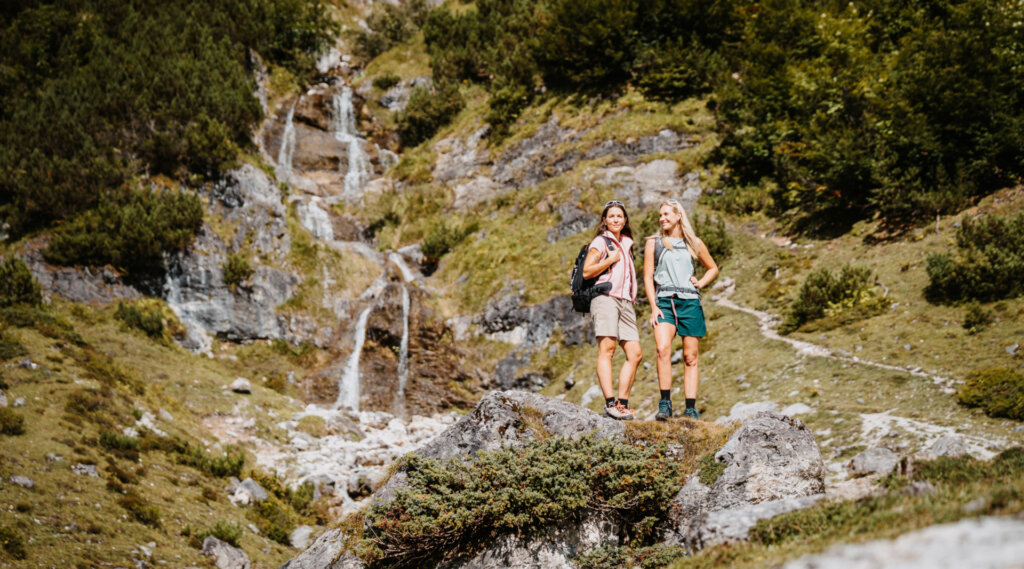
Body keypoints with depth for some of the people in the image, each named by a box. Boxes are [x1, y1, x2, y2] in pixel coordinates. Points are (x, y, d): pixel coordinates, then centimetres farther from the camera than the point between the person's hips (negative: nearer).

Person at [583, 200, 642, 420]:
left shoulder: (626, 244, 26)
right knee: (607, 349, -16)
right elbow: (587, 272, -5)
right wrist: (611, 260, -8)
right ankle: (610, 402, -24)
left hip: (625, 302, 7)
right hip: (605, 297, -7)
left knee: (635, 353, -3)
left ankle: (622, 402, -1)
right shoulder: (600, 241, 5)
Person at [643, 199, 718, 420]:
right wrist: (654, 307, -6)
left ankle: (691, 408, 2)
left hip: (690, 301, 2)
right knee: (663, 349, -22)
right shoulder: (654, 242, 10)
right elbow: (648, 277, 5)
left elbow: (713, 268, 25)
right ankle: (665, 403, -20)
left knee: (690, 356, 0)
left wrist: (700, 283, 5)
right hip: (665, 301, -1)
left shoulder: (694, 243, 13)